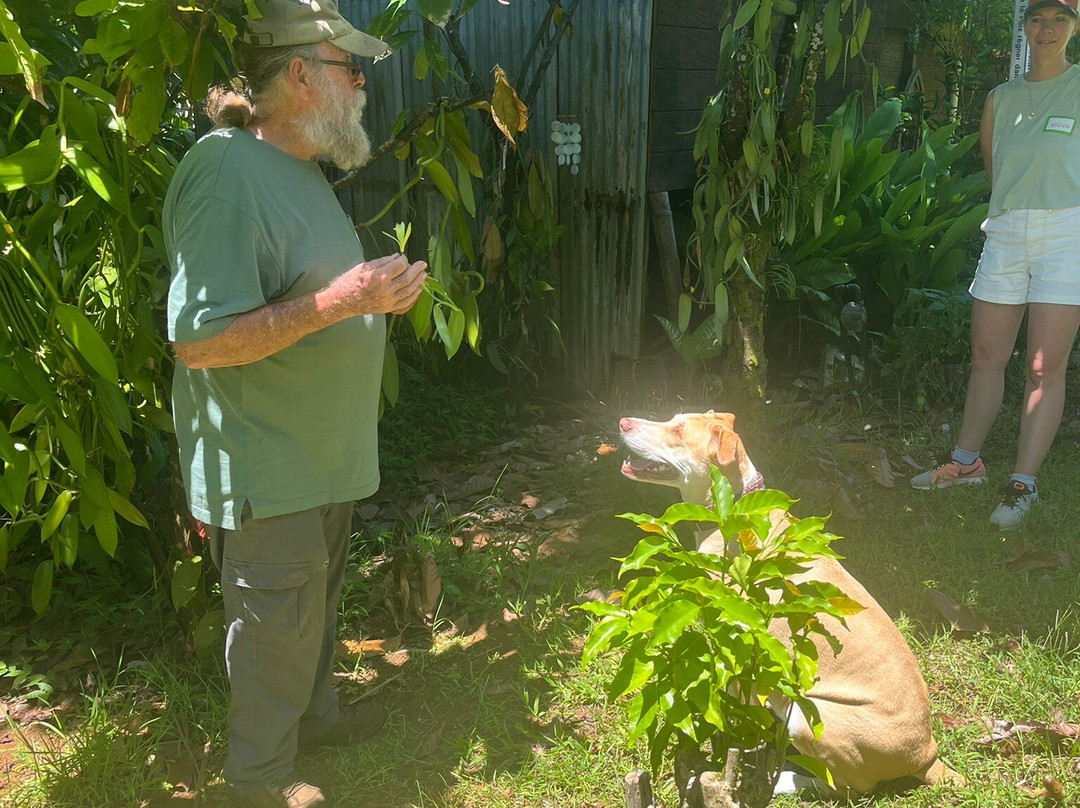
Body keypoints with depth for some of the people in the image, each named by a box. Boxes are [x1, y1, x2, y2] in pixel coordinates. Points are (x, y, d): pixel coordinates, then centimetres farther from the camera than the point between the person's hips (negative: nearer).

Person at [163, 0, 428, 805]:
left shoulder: (298, 167, 10)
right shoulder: (227, 174, -23)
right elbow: (198, 340, -29)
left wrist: (377, 290, 3)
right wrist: (338, 301, -30)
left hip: (325, 453, 9)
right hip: (265, 468, -9)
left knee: (317, 604, 24)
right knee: (276, 626, 7)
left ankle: (314, 714, 46)